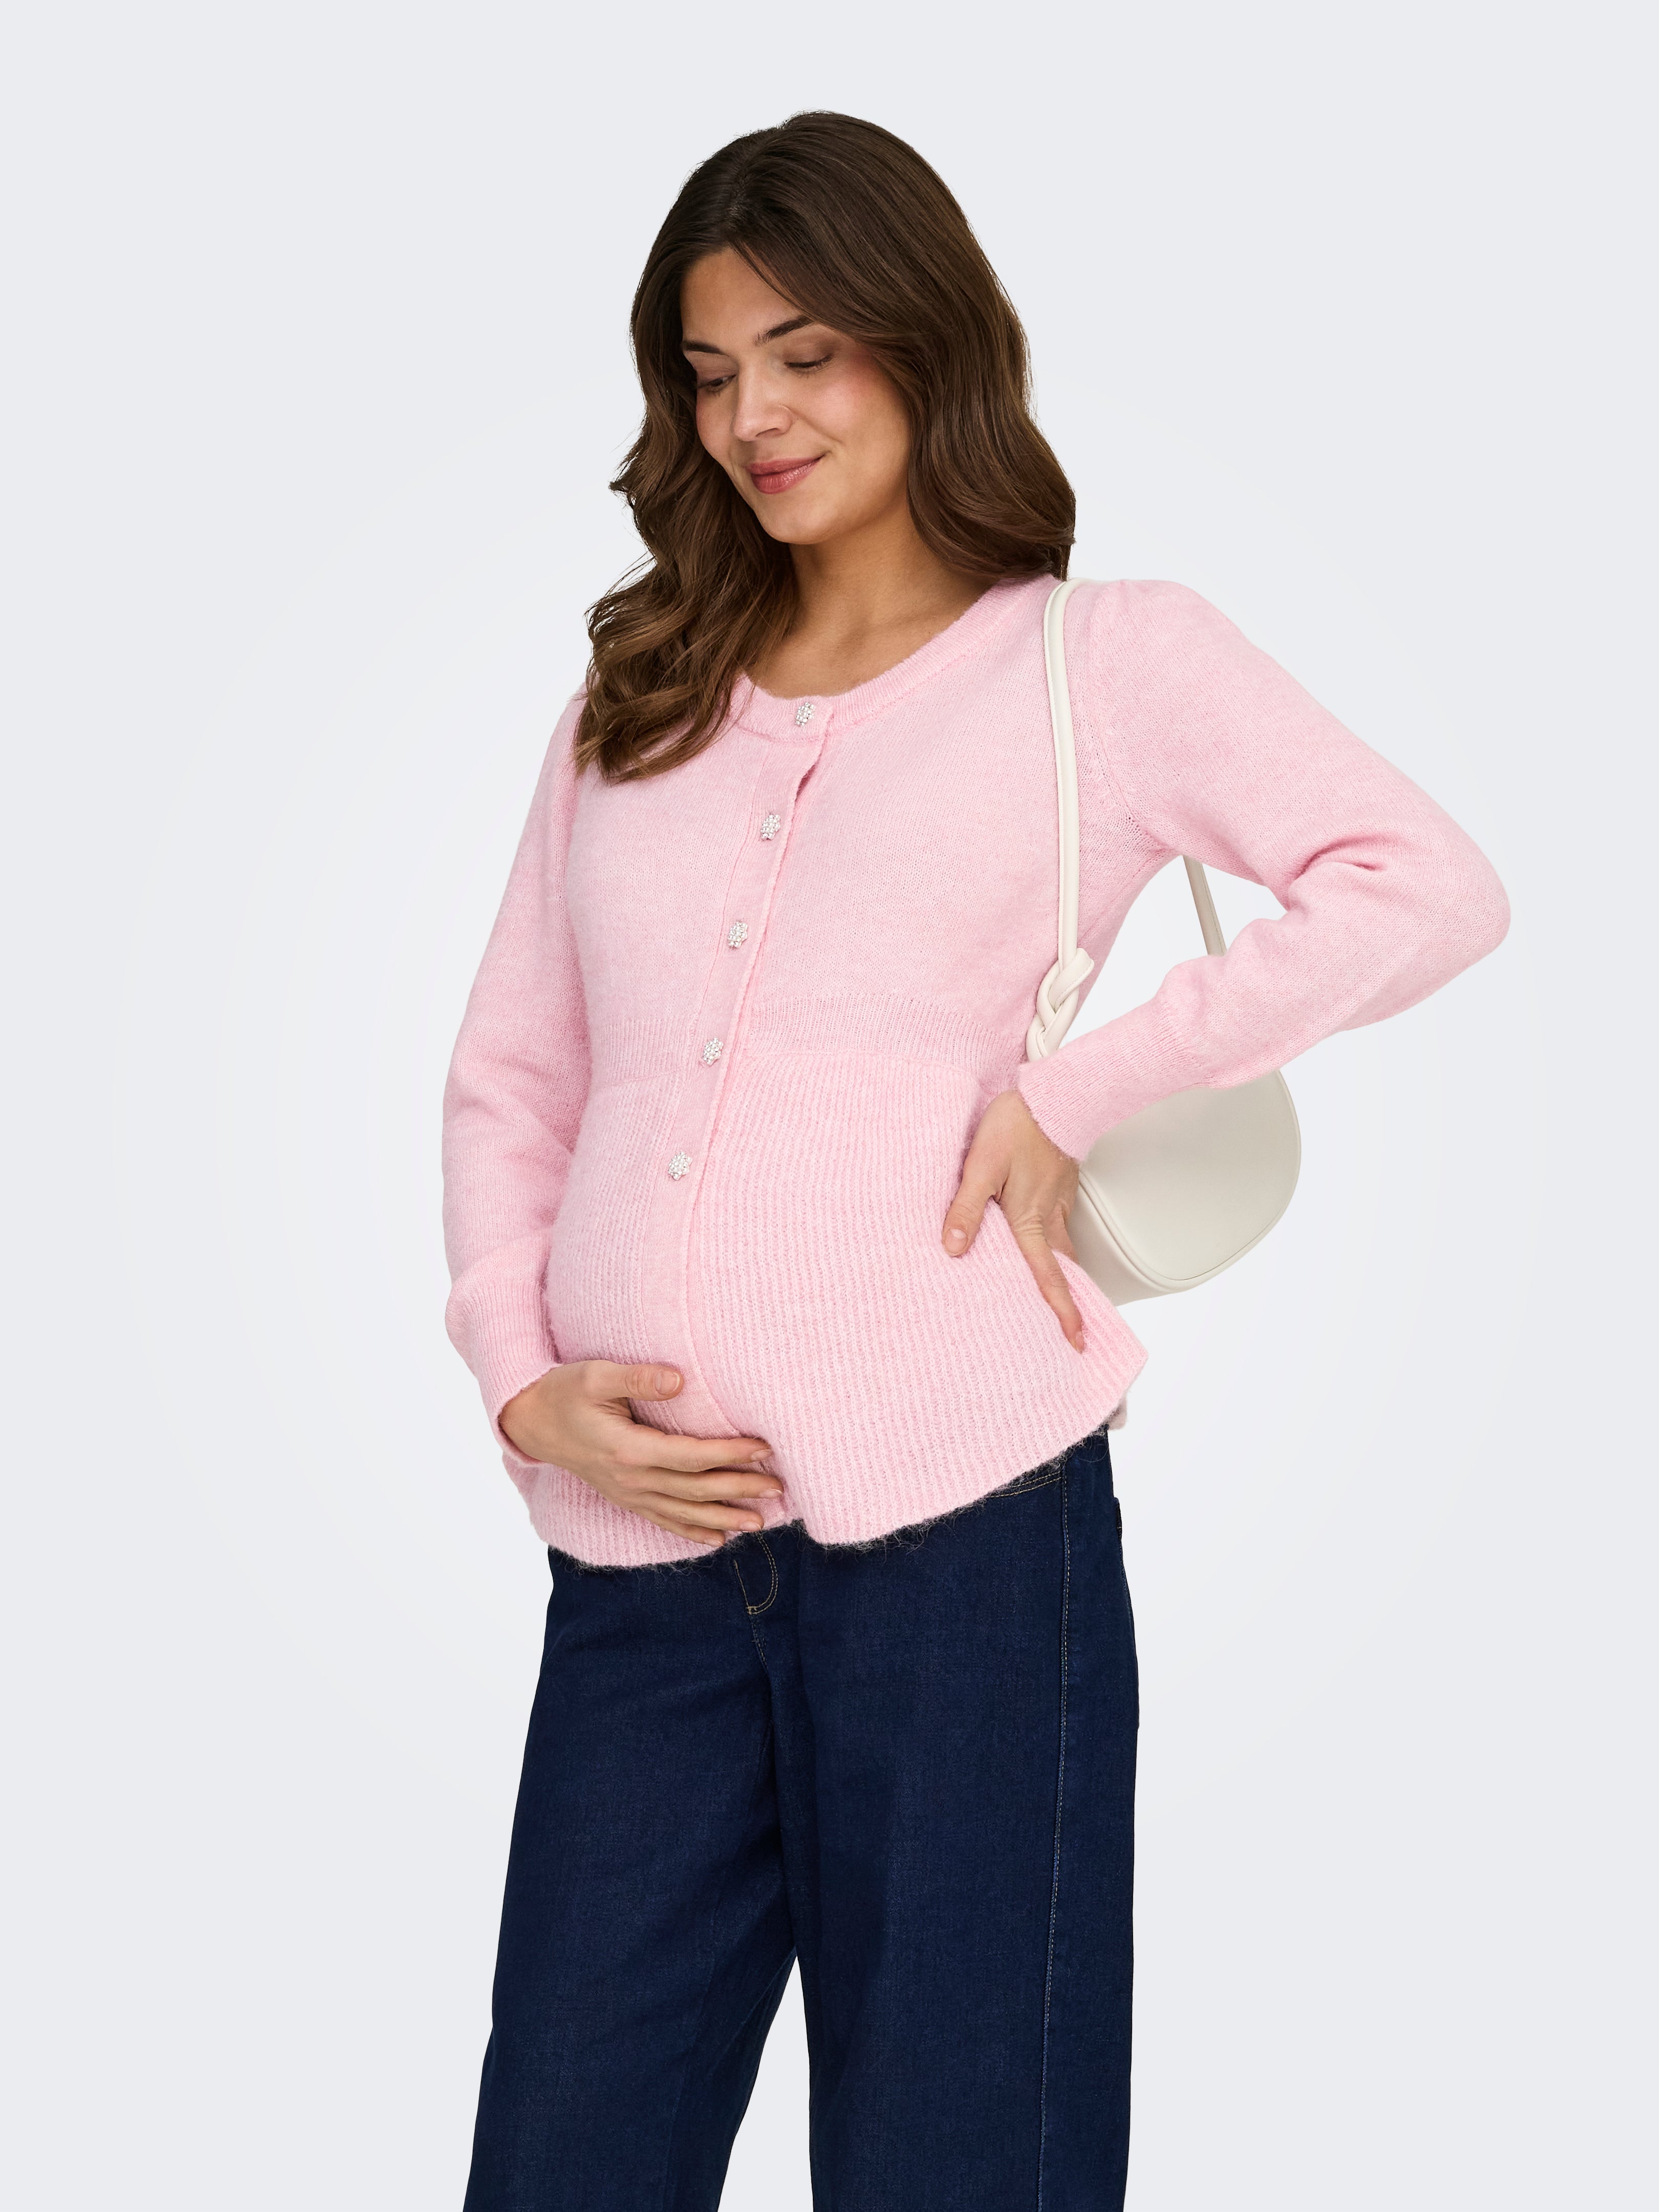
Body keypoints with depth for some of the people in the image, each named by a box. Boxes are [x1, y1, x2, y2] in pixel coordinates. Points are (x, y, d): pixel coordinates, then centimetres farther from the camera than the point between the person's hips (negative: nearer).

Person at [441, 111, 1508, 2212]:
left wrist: (1070, 1096, -9)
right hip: (640, 1535, 4)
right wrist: (522, 1381, 1)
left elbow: (1428, 886, -5)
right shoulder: (632, 704, 19)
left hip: (961, 1517, -3)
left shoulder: (1110, 658, 7)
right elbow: (507, 1075, 17)